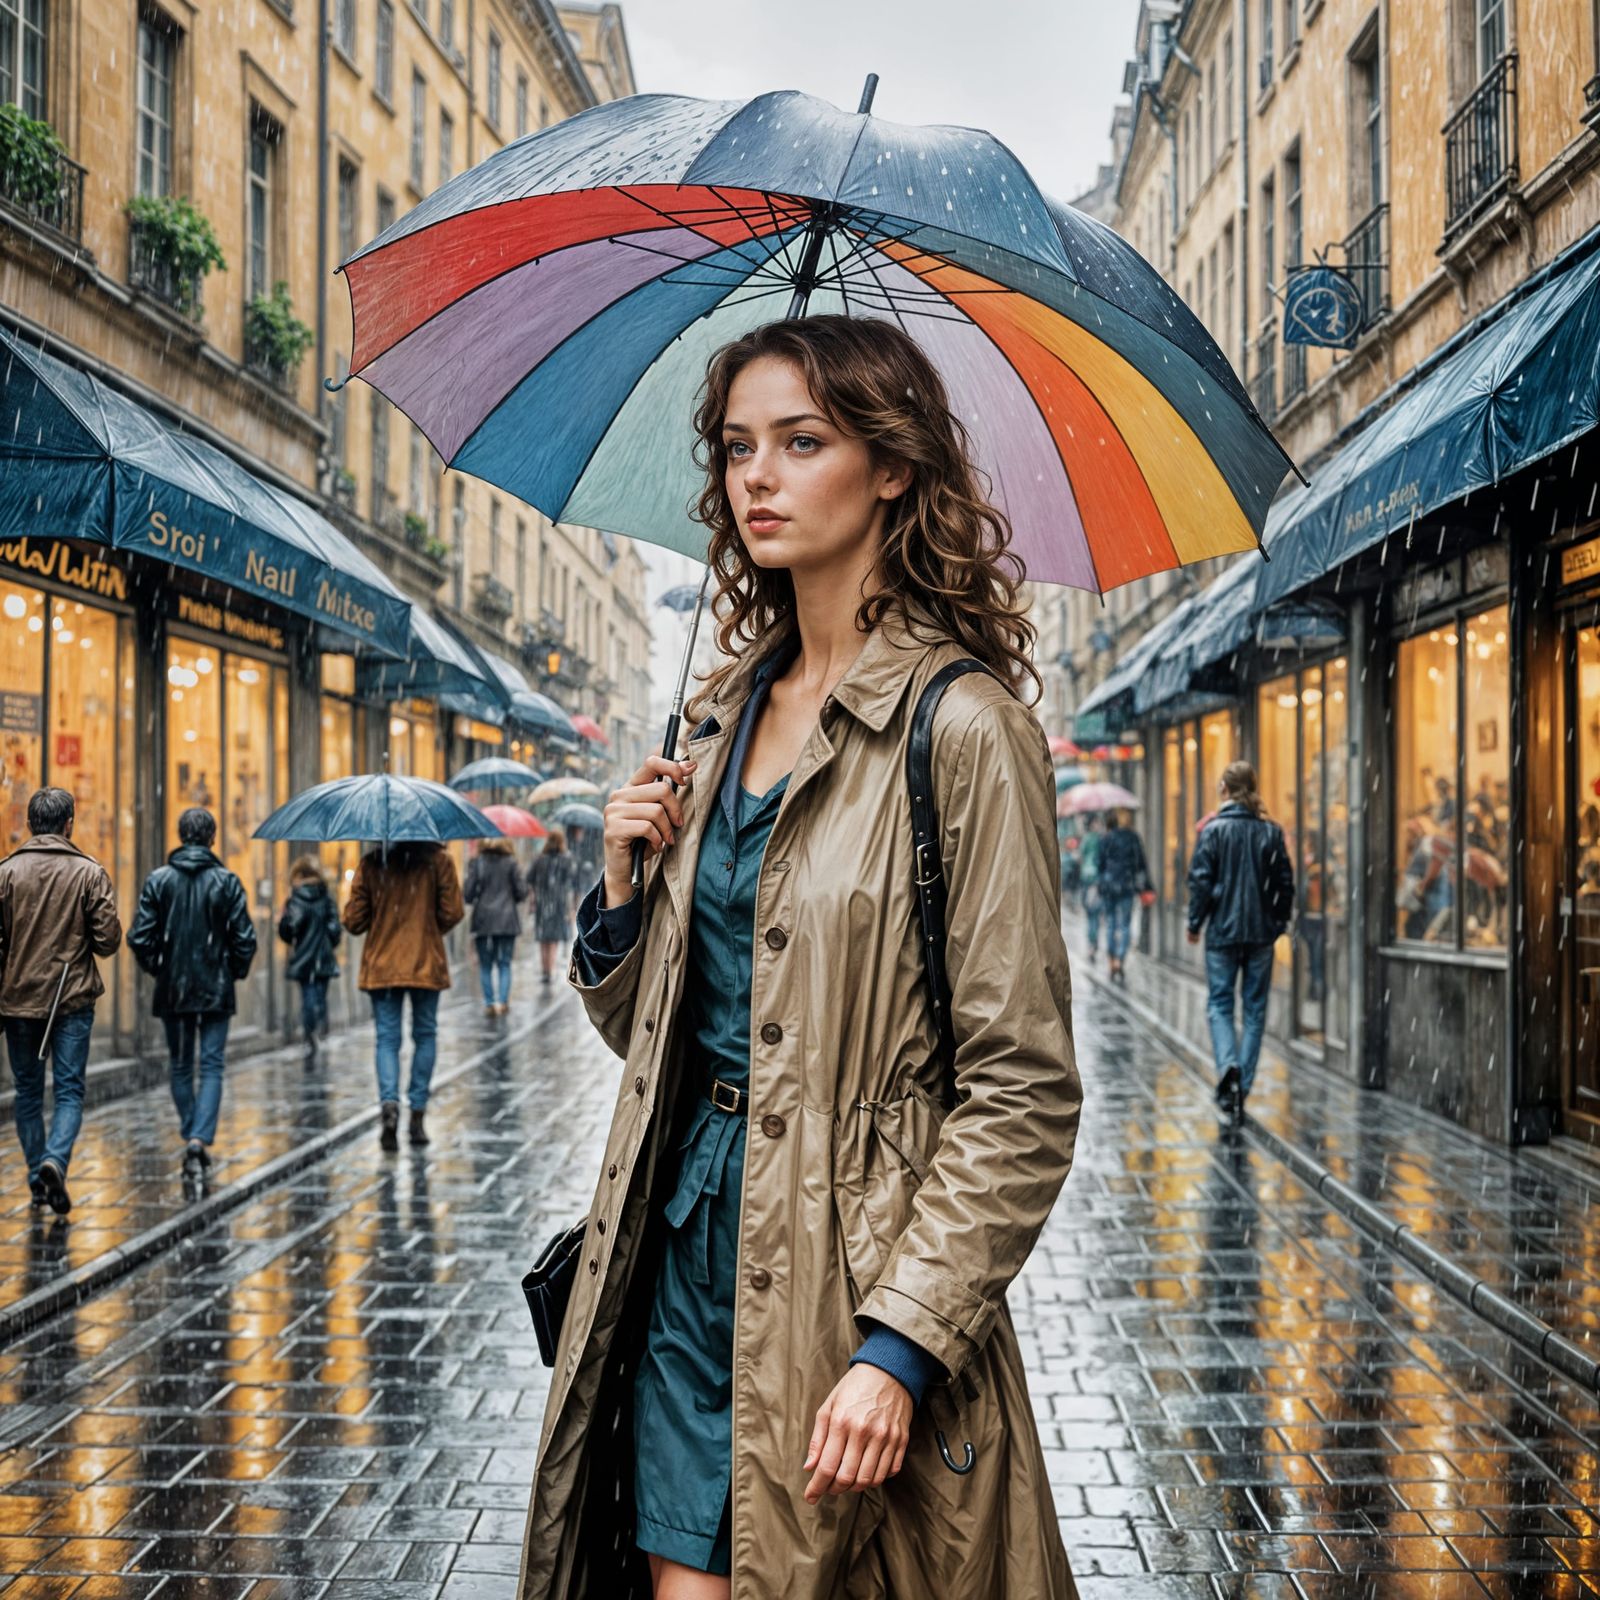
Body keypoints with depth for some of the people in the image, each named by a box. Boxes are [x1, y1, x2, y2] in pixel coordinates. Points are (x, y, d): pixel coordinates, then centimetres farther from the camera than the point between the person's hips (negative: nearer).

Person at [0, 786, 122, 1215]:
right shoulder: (89, 873, -6)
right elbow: (108, 940, -8)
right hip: (74, 997, -1)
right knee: (69, 1090, 2)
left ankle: (37, 1178, 19)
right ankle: (55, 1161, -20)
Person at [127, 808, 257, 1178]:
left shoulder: (158, 880, -2)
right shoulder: (227, 881, -5)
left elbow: (140, 937, -5)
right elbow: (244, 939, -6)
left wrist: (157, 968, 12)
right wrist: (236, 972, 11)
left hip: (172, 990, 2)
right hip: (216, 989, -2)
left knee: (181, 1067, 15)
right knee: (211, 1066, 0)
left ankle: (191, 1138, 20)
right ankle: (200, 1139, -15)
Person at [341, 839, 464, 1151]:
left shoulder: (369, 864, -2)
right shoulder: (438, 860, -5)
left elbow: (354, 921, -1)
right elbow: (452, 913, -4)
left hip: (381, 966, 0)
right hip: (426, 963, 0)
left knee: (387, 1038, 5)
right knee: (425, 1035, 13)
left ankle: (389, 1102, -18)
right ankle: (418, 1114, 11)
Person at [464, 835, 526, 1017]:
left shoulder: (476, 862, -4)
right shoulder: (510, 862, -4)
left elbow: (468, 894, -6)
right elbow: (521, 892, -4)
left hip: (483, 920, 0)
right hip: (507, 920, 0)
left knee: (485, 965, 9)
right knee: (504, 964, 7)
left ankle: (489, 1003, 4)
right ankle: (503, 1001, -4)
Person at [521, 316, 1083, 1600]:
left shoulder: (961, 727, -12)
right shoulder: (726, 717, 9)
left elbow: (1022, 1095, -14)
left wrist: (901, 1347, -19)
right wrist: (623, 891, -2)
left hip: (845, 1269, -5)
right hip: (686, 1247, 6)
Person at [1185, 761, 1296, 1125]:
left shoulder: (1214, 830, -7)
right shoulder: (1271, 832, 2)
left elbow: (1201, 880, -8)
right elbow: (1285, 883, 4)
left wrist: (1194, 923, 2)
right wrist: (1280, 923, 16)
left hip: (1223, 931, -2)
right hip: (1261, 932, 2)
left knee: (1219, 1003, 6)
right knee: (1255, 1008, 9)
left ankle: (1228, 1066, -19)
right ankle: (1242, 1086, 7)